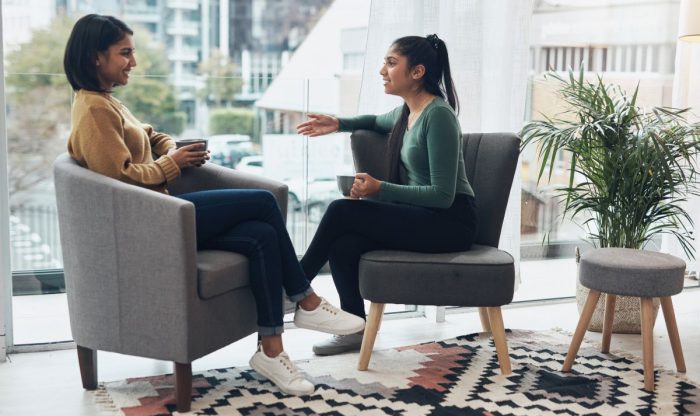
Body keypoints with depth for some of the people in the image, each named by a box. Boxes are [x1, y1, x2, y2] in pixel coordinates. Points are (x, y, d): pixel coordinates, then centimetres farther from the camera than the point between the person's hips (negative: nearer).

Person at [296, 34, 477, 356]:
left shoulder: (438, 115, -15)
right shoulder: (406, 112, 11)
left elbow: (443, 194, -20)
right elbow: (377, 121, 38)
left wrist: (380, 189, -25)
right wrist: (339, 124, 21)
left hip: (450, 222, -7)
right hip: (421, 217, 8)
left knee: (341, 211, -20)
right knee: (343, 245, -18)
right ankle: (354, 331, -2)